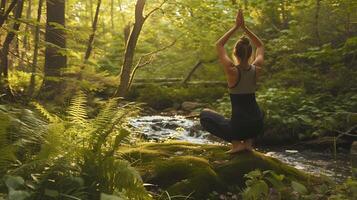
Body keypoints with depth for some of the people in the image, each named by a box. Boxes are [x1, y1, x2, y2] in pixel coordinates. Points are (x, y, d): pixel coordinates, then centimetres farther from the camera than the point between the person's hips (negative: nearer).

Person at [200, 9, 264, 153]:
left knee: (204, 115, 19)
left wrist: (236, 27, 1)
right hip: (257, 126, 5)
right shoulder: (256, 69, -3)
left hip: (238, 127, -5)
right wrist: (244, 27, 10)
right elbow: (260, 46, 16)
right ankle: (248, 141, 16)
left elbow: (218, 45, -1)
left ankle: (236, 142, 4)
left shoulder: (232, 71, -15)